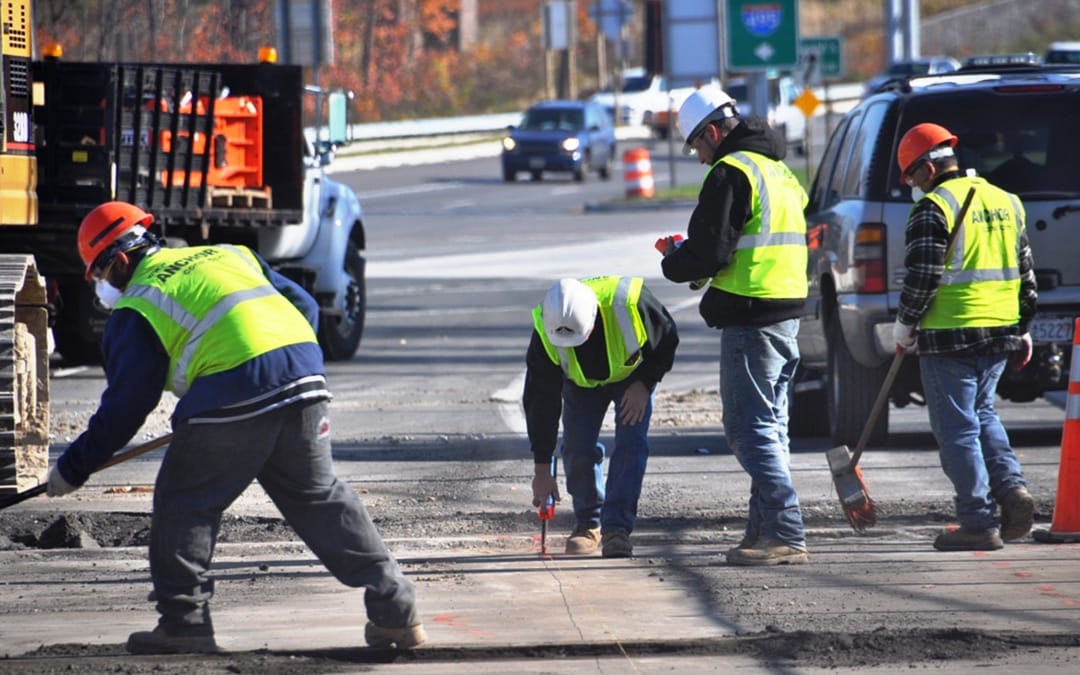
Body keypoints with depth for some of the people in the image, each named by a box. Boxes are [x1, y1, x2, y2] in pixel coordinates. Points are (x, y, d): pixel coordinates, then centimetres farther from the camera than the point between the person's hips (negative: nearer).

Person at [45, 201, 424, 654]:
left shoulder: (137, 309, 8)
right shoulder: (228, 256, 27)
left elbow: (126, 407, 5)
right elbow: (304, 306, 27)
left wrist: (73, 468, 15)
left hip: (233, 393, -6)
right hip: (306, 374, 6)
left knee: (183, 505, 9)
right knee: (320, 498, 17)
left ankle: (184, 623, 7)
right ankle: (396, 611, 17)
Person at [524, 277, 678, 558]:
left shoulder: (629, 302, -40)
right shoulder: (545, 332, -33)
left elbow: (667, 338, -17)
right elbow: (540, 400, -25)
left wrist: (644, 384, -25)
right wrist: (541, 469, -24)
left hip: (633, 374, -1)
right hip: (582, 382, 1)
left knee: (631, 443, -18)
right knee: (577, 448, -9)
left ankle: (616, 529, -18)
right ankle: (589, 524, 12)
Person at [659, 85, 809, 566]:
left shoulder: (731, 173, -12)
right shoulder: (781, 172, 19)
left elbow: (709, 253, -17)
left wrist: (673, 262, 5)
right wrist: (689, 255, 20)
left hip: (750, 318, -10)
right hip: (787, 311, 10)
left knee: (751, 428, -7)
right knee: (769, 427, 16)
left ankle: (785, 534, -13)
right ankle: (765, 528, 19)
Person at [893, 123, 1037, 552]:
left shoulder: (934, 207, -10)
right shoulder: (1006, 202, 13)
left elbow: (922, 275, -16)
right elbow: (1025, 271, 17)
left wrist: (905, 324, -2)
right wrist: (1023, 328, 25)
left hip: (949, 336, -7)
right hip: (1000, 333, 7)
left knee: (957, 428, -1)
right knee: (982, 413, 23)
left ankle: (979, 523, -2)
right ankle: (1011, 487, 3)